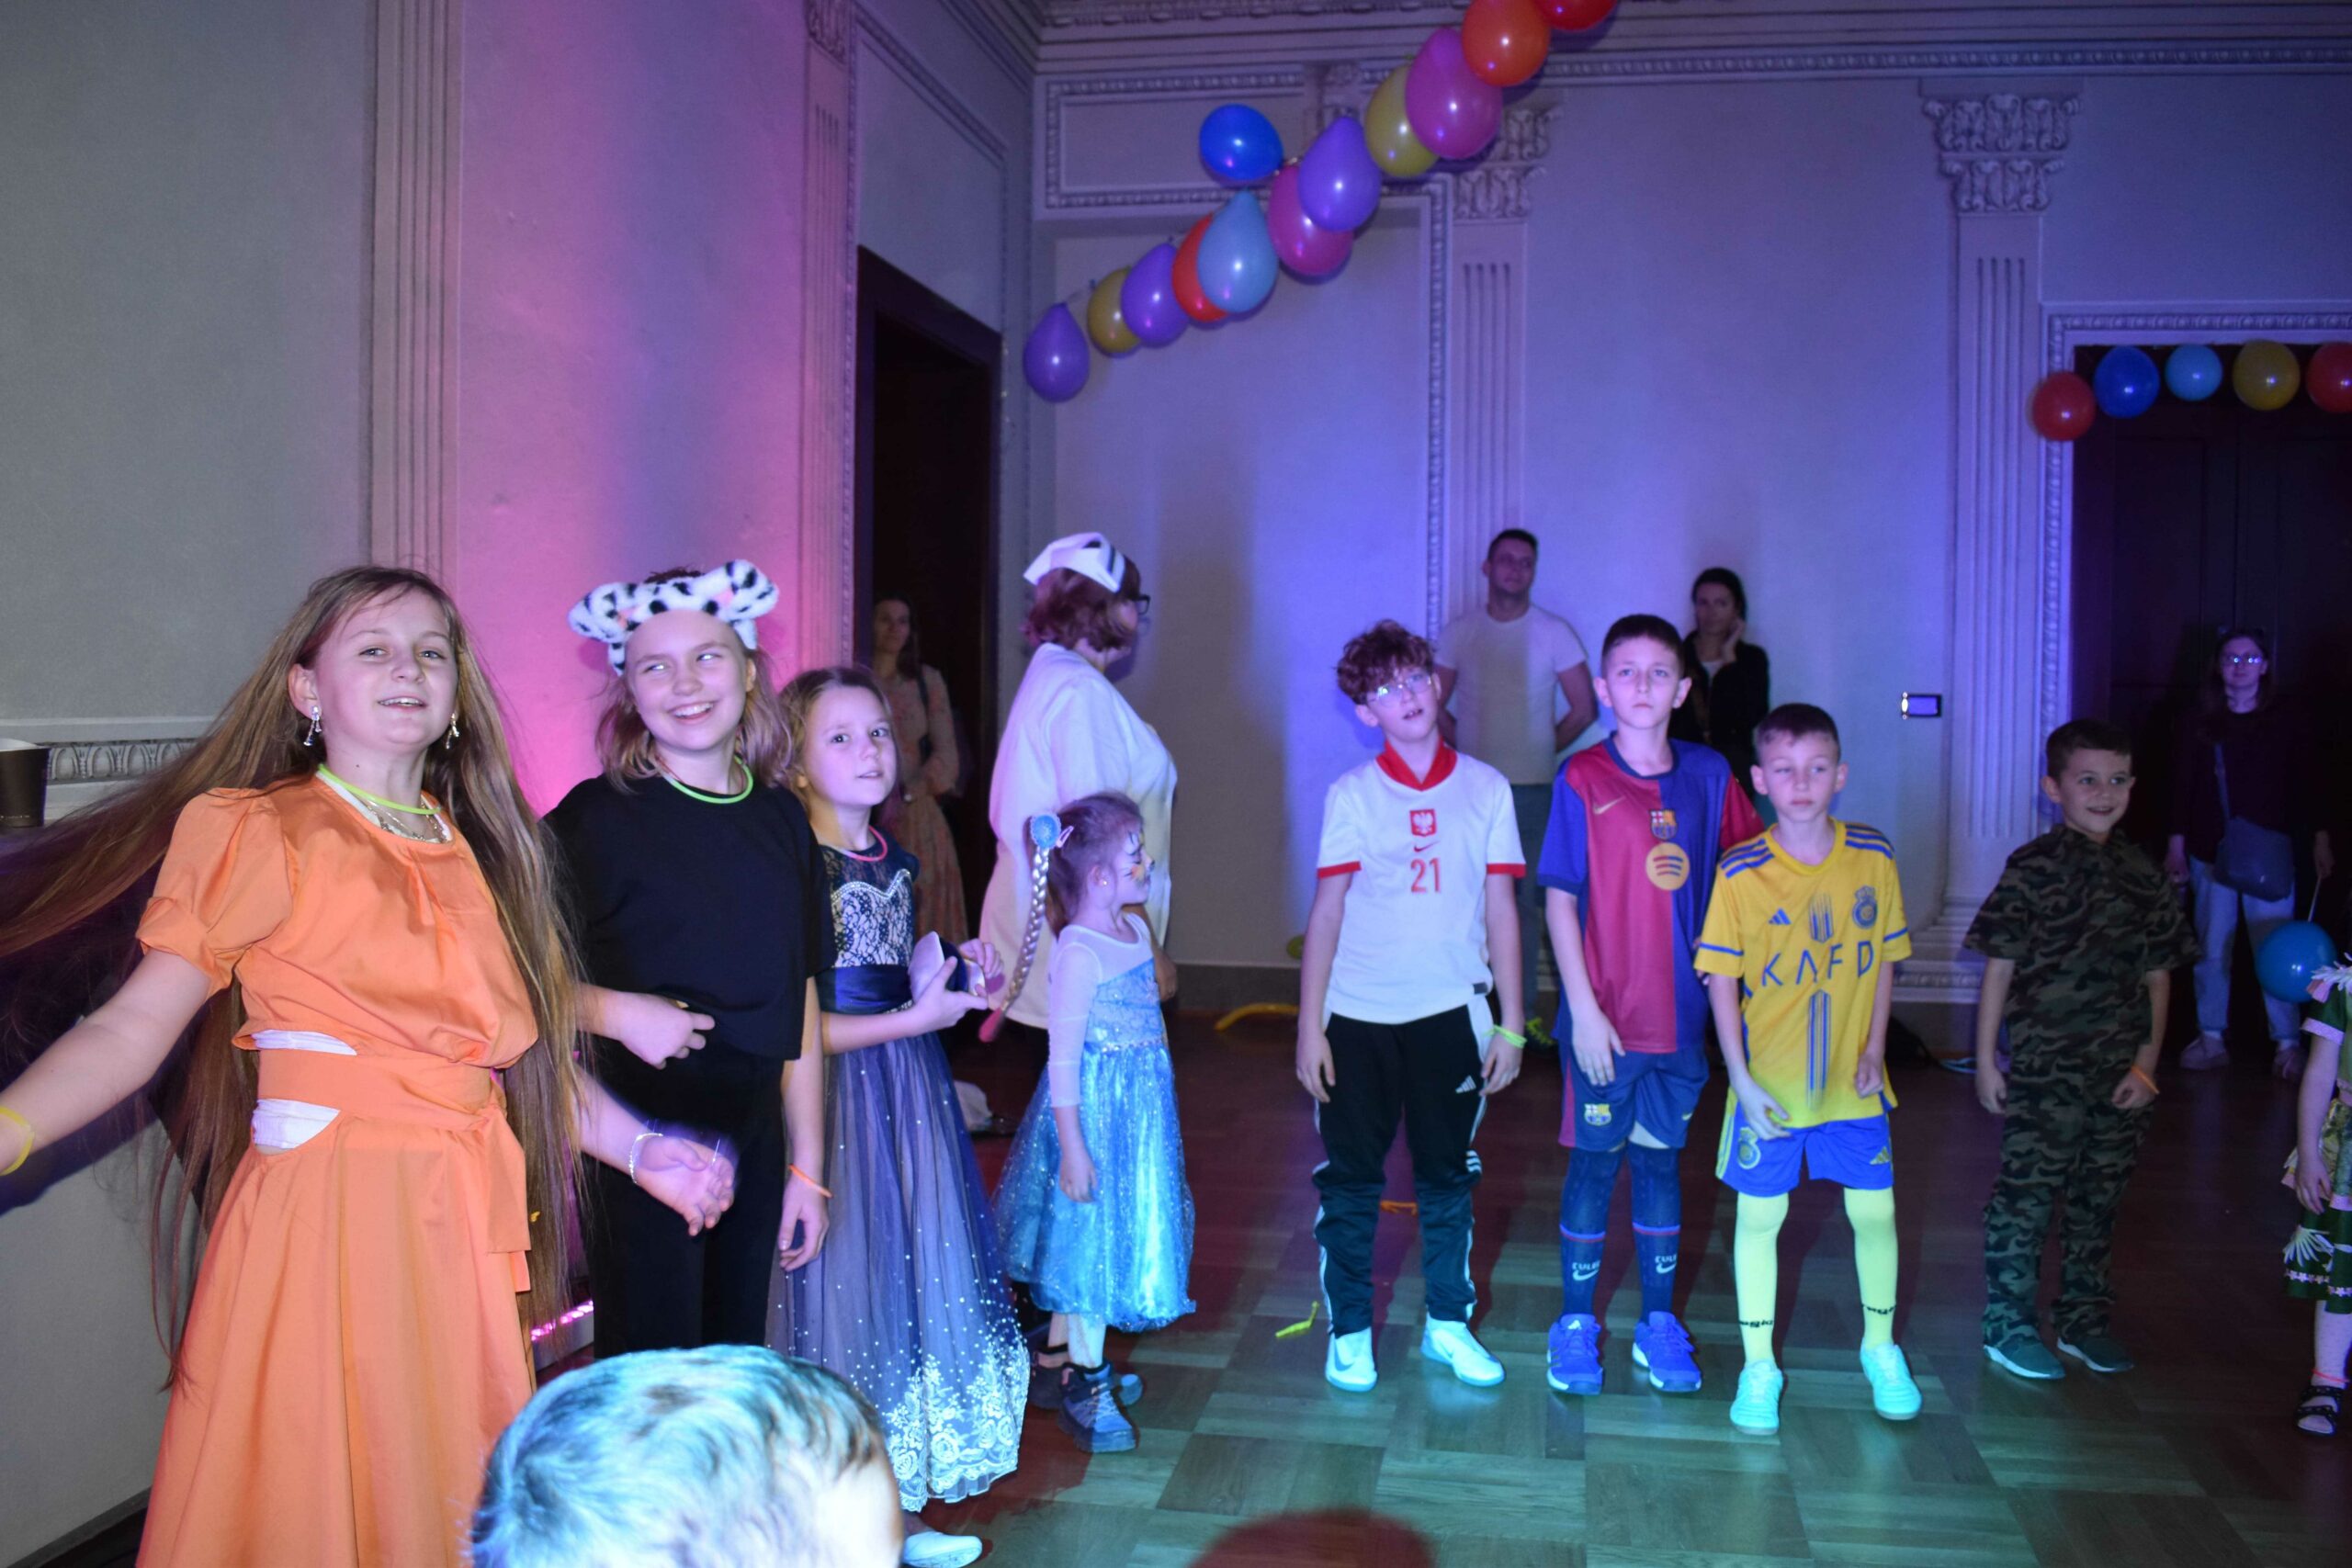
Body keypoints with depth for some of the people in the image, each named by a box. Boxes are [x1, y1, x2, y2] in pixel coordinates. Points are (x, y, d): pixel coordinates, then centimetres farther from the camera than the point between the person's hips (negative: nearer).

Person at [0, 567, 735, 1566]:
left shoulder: (479, 849, 14)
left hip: (463, 1220, 5)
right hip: (327, 1211, -5)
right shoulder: (257, 832, -3)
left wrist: (639, 1148, 11)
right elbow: (133, 1026, -9)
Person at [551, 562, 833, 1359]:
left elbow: (798, 1001, 11)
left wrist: (807, 1166, 11)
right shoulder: (598, 817, -7)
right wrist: (615, 1011, -21)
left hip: (754, 1140, 5)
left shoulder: (783, 817, 8)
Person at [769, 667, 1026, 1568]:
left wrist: (957, 978, 3)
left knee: (920, 1284, 13)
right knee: (847, 1292, 1)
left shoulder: (895, 863, 9)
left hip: (909, 1097, 8)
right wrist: (916, 1017, -17)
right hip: (833, 1107, -8)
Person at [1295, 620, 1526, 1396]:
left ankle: (1447, 1323, 27)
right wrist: (1309, 1024, -5)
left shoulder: (1485, 788, 2)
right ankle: (1349, 1331, 20)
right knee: (1350, 1180, 7)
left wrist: (1511, 1023, 3)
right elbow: (1327, 911, -1)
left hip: (1451, 1013, 1)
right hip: (1358, 1017, -1)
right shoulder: (1350, 794, -1)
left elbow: (1501, 910, 4)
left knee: (1448, 1177, 12)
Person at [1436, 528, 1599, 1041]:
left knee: (1526, 901, 3)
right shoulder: (1459, 632, 7)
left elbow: (1584, 709, 4)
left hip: (1533, 788, -1)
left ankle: (1522, 1011, 10)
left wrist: (1544, 748, 5)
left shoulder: (1555, 633, 3)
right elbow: (1434, 705, 10)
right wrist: (1465, 748, 3)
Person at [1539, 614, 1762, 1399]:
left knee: (1661, 1160, 14)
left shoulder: (1708, 774, 1)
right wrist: (1583, 1007, -12)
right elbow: (1559, 899, -8)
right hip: (1605, 1015, -3)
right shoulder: (1581, 778, -8)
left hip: (1682, 1012, 3)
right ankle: (1575, 1322, 22)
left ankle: (1659, 1322, 27)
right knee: (1594, 1162, 7)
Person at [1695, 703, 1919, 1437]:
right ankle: (1759, 1366, 23)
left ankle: (1881, 1347, 35)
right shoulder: (1741, 872, -12)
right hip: (1769, 1081, -2)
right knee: (1759, 1216, 7)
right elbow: (1721, 980, -8)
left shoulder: (1873, 858, -3)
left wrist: (1874, 1049, -2)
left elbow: (1884, 960, 7)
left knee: (1875, 1209, 11)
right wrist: (1742, 1079, -12)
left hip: (1852, 1080, 2)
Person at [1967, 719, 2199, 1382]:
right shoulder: (2033, 869, -7)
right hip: (2042, 1071, -5)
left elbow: (2158, 978, 9)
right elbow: (1999, 968, -5)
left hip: (2121, 1073, 5)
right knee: (2025, 1196, 0)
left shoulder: (2144, 878, 6)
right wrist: (1986, 1060, -6)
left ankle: (2085, 1320, 29)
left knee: (2099, 1199, 15)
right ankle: (2007, 1325, 11)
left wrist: (2146, 1064, 2)